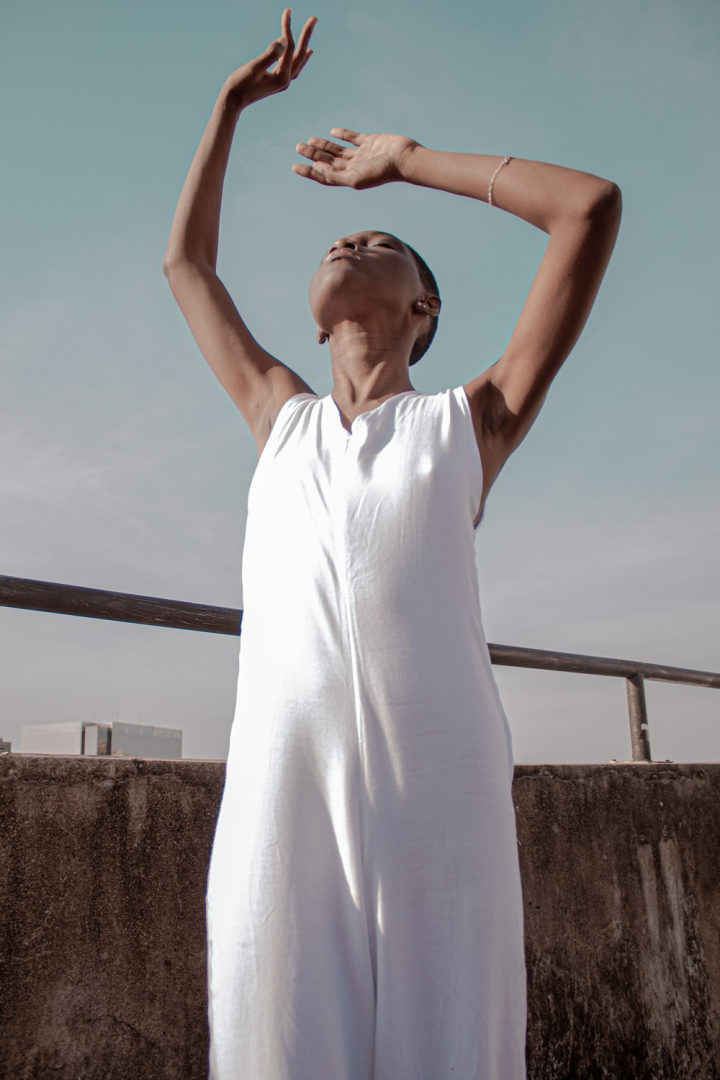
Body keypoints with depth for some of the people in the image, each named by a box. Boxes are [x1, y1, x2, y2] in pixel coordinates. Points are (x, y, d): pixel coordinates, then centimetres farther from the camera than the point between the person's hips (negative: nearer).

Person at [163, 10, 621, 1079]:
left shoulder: (472, 421, 16)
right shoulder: (283, 418, 24)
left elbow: (594, 206, 14)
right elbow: (186, 262, 37)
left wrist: (402, 159, 21)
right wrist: (232, 102, 42)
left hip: (440, 802, -1)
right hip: (279, 807, 2)